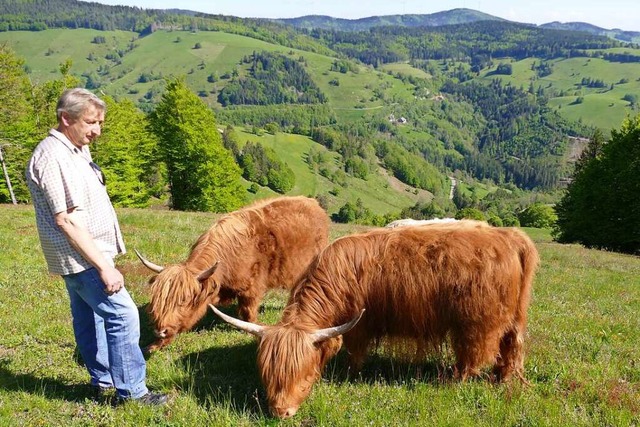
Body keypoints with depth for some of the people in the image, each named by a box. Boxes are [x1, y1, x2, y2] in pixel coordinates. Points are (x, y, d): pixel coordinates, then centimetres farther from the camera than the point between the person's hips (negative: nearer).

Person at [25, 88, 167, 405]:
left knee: (89, 317, 18)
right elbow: (67, 220, -24)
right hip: (83, 258, -10)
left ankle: (102, 380, 30)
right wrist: (104, 267, -24)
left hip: (82, 258, 10)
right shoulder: (52, 157, -20)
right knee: (122, 315, -10)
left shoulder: (76, 151, 11)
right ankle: (131, 391, -2)